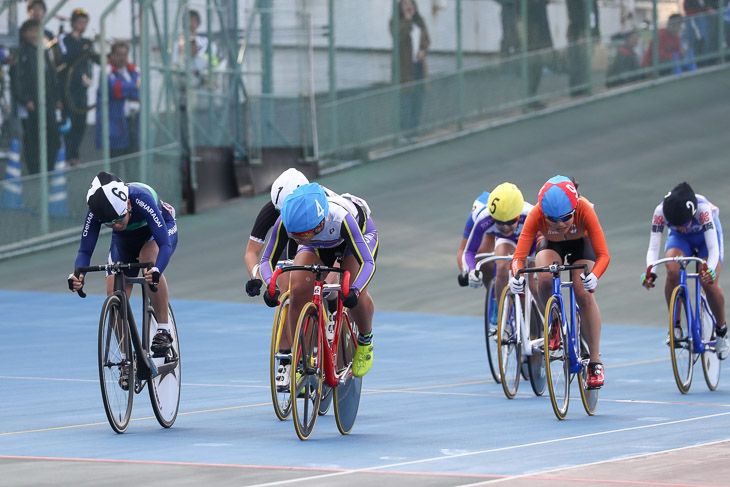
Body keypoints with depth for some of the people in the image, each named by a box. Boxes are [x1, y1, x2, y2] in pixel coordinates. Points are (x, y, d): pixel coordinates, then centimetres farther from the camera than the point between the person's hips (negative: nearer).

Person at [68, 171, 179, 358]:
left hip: (162, 228, -4)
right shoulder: (96, 212, -32)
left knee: (148, 258, -38)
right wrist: (77, 275, -47)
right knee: (114, 293, -14)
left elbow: (165, 244, -44)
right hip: (126, 239, 4)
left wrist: (156, 271, -63)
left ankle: (164, 330, -26)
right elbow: (85, 250, -26)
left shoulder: (142, 199, -42)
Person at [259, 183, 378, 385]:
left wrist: (354, 291, -62)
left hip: (360, 233, -3)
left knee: (353, 295, -26)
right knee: (298, 291, -22)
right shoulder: (285, 222, -36)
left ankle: (365, 340, 5)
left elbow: (367, 262, -44)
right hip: (319, 247, 3)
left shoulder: (340, 218, -45)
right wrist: (270, 285, -47)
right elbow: (268, 259, -26)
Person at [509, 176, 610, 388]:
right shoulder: (536, 215, -37)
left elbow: (603, 255, -40)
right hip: (551, 245, 1)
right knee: (545, 278, -32)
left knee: (584, 294, -21)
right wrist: (517, 275, -60)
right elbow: (519, 255, -38)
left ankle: (595, 362, -11)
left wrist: (594, 275, -60)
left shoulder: (585, 210, -39)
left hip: (580, 244, -1)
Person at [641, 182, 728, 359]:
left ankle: (722, 331, 4)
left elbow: (713, 247, -41)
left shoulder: (702, 208, -40)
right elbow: (653, 248, -34)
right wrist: (650, 272, -52)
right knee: (672, 272, -29)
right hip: (680, 239, 2)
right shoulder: (660, 212, -34)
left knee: (709, 283, -20)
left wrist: (710, 270, -59)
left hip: (706, 234, -2)